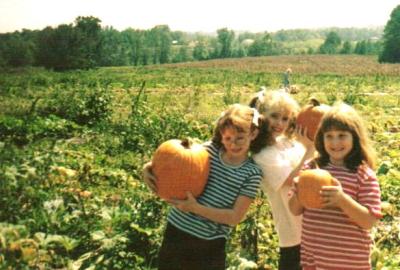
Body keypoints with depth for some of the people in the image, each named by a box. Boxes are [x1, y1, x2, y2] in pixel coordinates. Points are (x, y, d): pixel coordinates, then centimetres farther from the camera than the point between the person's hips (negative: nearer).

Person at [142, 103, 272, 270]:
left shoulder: (252, 173, -8)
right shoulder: (209, 149, -3)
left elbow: (235, 217, -12)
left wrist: (195, 208, -22)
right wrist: (149, 167, -13)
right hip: (175, 231, 3)